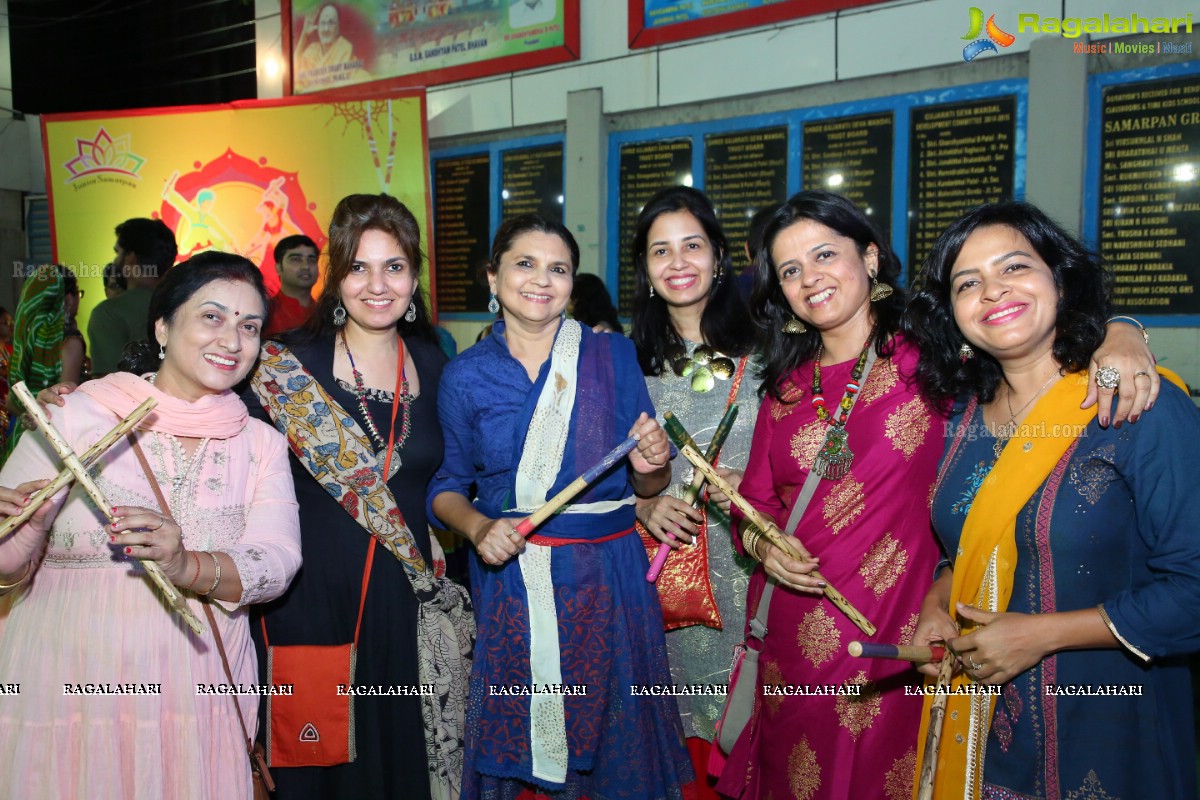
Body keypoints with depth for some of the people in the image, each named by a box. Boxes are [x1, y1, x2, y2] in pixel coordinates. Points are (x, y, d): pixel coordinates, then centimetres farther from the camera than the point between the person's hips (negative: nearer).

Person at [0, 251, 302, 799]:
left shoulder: (262, 445, 5)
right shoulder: (76, 416, -5)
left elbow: (276, 561, -9)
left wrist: (188, 567, -27)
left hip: (200, 700, 2)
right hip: (66, 690, -2)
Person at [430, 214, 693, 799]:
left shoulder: (614, 356, 0)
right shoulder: (466, 376, 2)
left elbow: (645, 487, 3)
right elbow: (447, 486, 7)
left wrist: (649, 466, -19)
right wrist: (478, 527, -13)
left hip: (606, 580, 0)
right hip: (508, 582, 0)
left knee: (609, 738, 10)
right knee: (512, 742, 10)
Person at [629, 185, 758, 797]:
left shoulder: (760, 352, -1)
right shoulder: (632, 360, 6)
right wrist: (643, 505, -8)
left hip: (743, 568, -2)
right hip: (661, 572, 2)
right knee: (673, 728, 10)